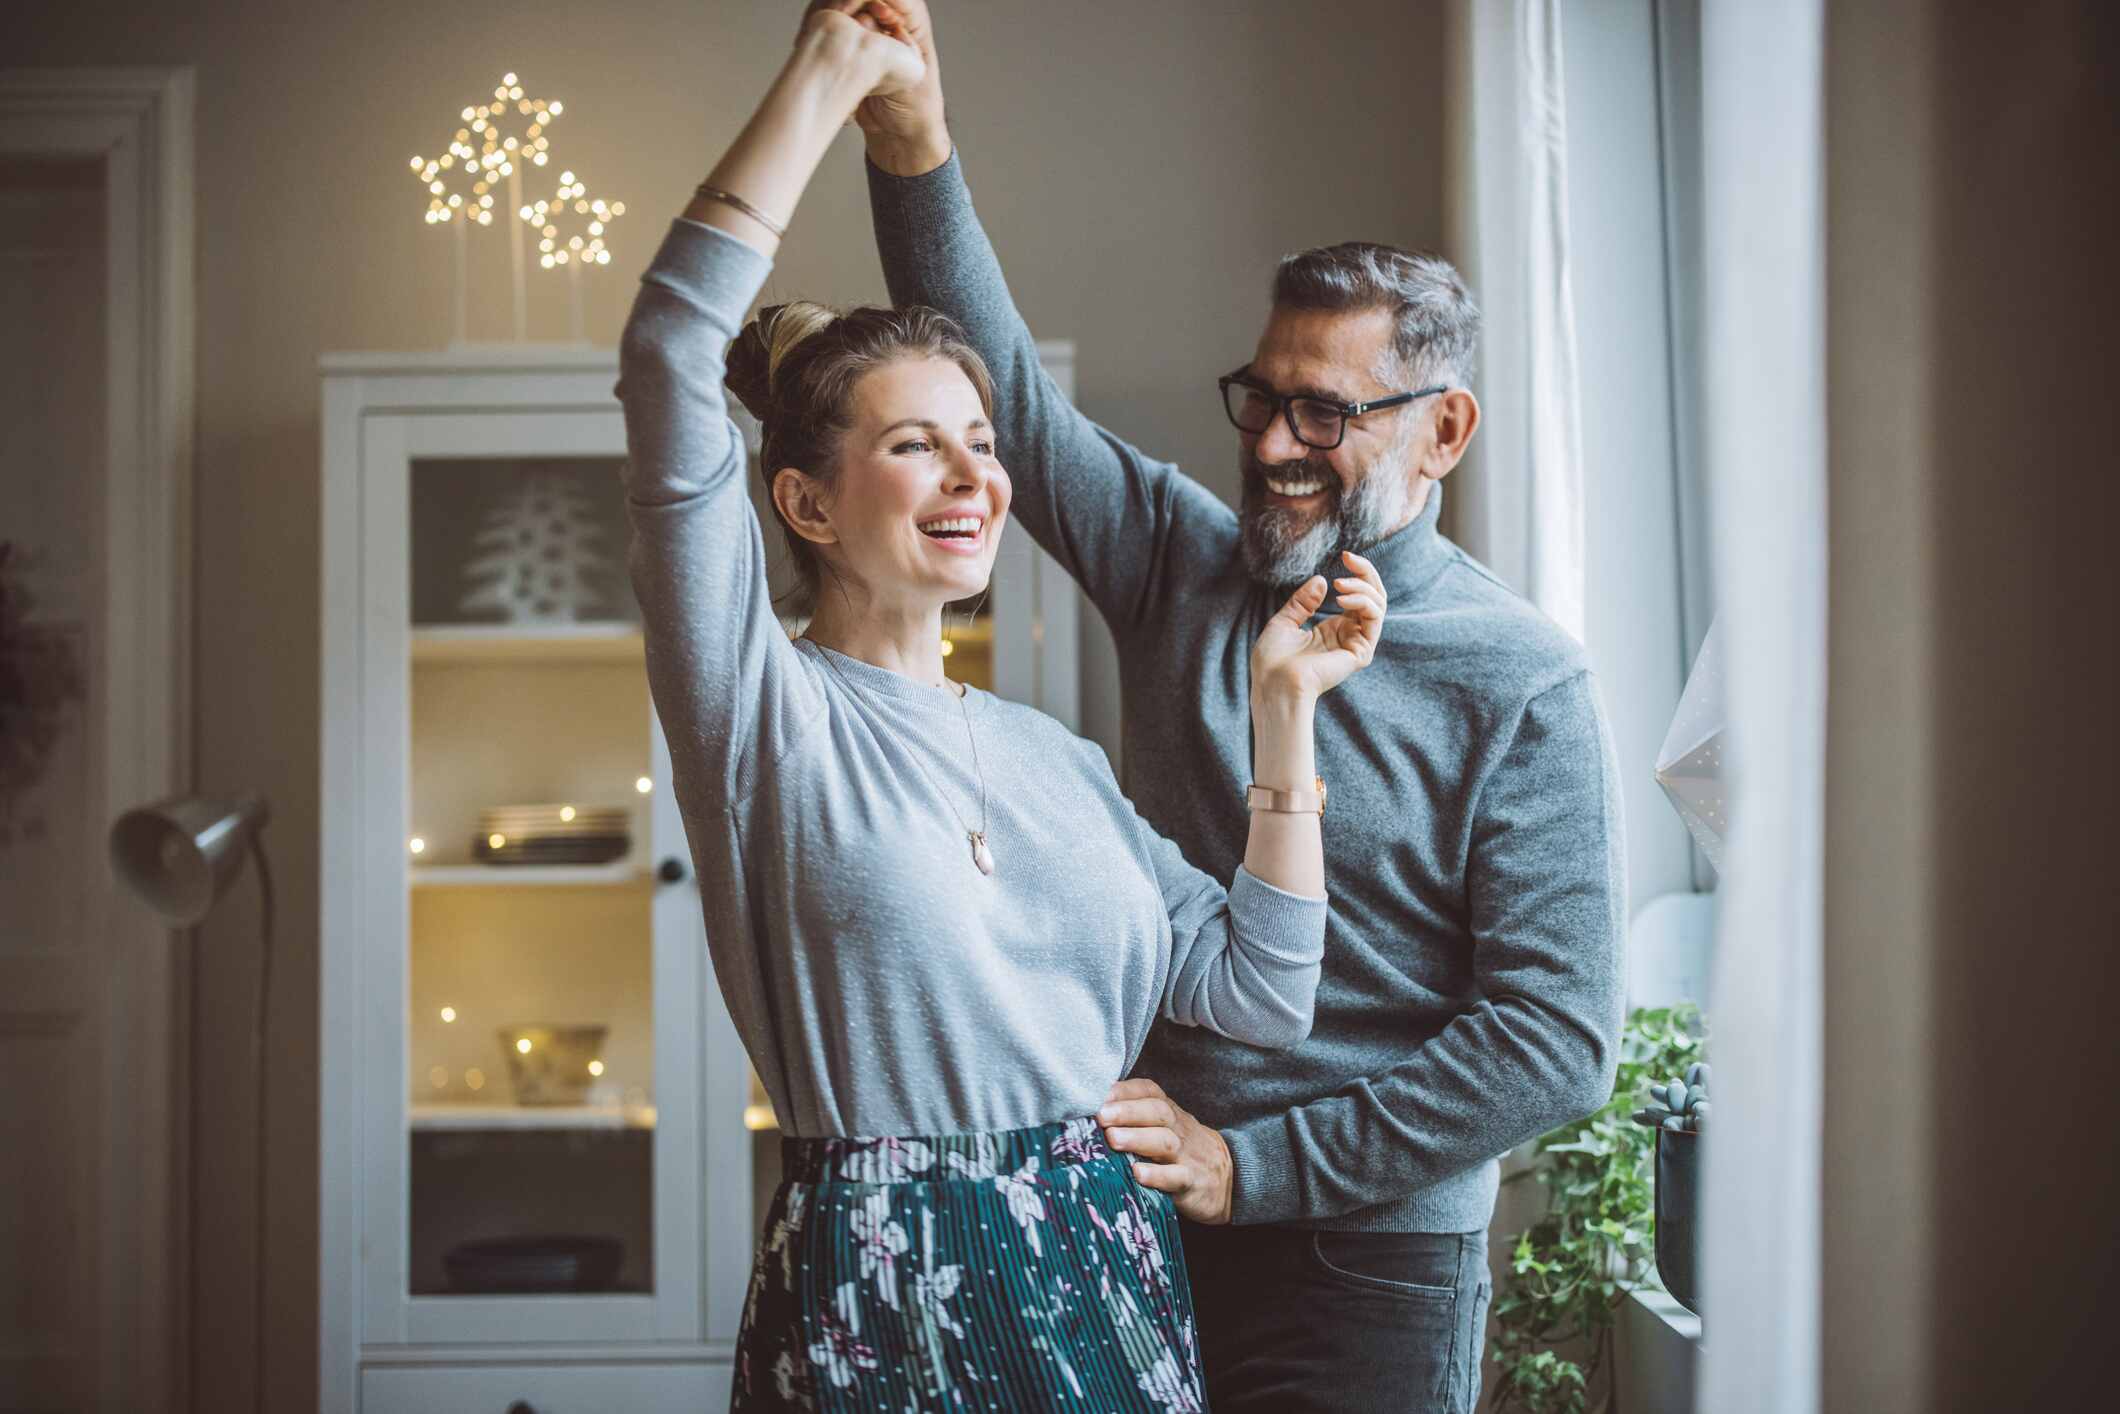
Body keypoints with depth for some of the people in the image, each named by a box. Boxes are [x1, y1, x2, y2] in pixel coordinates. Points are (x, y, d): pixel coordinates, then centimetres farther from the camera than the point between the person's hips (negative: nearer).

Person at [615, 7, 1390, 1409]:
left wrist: (1285, 710, 2)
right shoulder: (767, 714, -4)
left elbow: (1256, 993, 6)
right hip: (883, 1296, -5)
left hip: (1116, 1286, 6)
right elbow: (669, 363, -16)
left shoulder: (1056, 756, 13)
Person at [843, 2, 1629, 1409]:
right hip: (1145, 1227, 4)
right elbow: (1005, 390, -3)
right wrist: (914, 143, -18)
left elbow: (1558, 1037, -15)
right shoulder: (1187, 567, 4)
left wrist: (1254, 1168, -17)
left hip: (1371, 1260, -4)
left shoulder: (1522, 688, -11)